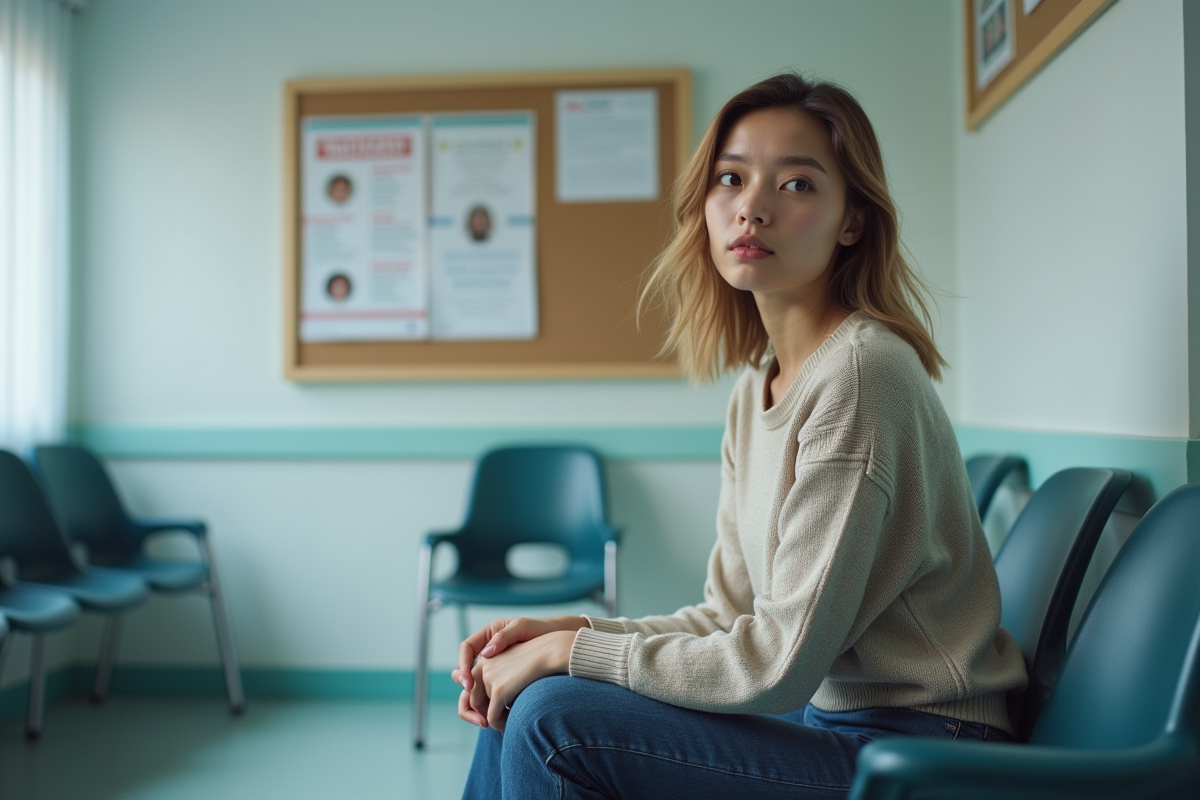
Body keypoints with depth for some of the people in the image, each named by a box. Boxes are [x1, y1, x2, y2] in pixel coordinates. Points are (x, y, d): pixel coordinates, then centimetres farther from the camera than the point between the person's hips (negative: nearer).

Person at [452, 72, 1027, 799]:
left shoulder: (860, 372, -21)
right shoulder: (757, 387, 8)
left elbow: (783, 662, -21)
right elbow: (730, 614, 9)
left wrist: (573, 649, -14)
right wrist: (567, 630, -3)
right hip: (823, 716, 8)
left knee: (555, 721, -17)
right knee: (518, 700, 3)